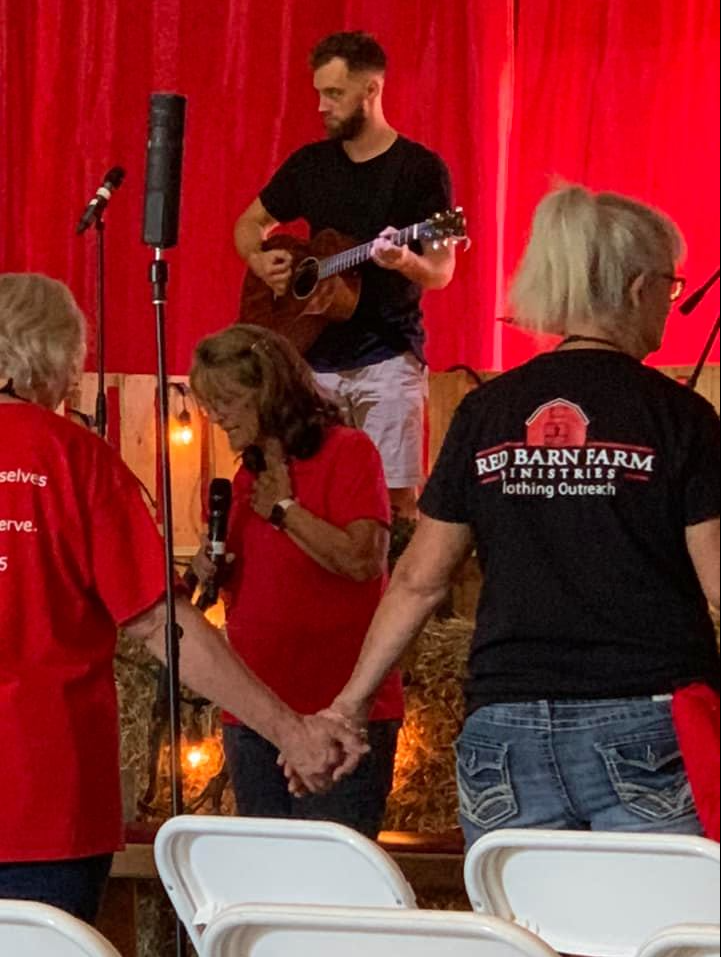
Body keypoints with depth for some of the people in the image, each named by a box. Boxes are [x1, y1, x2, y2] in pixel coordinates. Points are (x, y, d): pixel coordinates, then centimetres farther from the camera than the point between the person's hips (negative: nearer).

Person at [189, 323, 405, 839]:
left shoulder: (347, 451, -5)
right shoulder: (249, 476, 17)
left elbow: (363, 560, -19)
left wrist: (283, 508, -9)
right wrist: (215, 573, 6)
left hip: (337, 710, -7)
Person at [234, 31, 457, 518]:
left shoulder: (420, 169, -4)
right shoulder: (310, 164, 10)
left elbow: (441, 272, -7)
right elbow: (251, 222, 22)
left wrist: (407, 262, -30)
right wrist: (258, 261, 0)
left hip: (389, 356, -5)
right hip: (317, 358, 5)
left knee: (396, 495, -9)